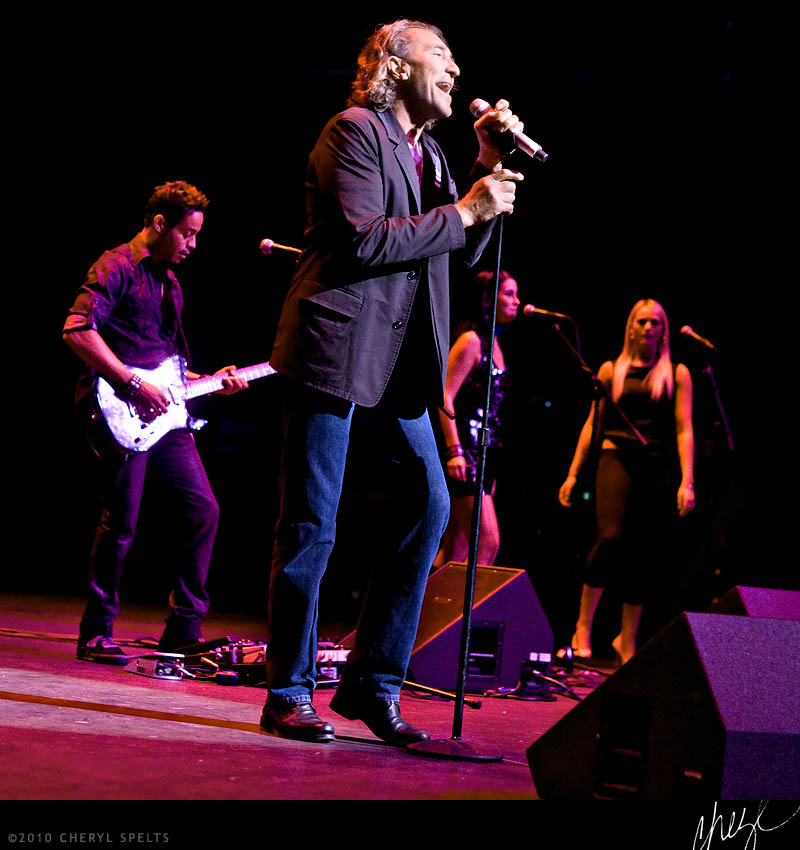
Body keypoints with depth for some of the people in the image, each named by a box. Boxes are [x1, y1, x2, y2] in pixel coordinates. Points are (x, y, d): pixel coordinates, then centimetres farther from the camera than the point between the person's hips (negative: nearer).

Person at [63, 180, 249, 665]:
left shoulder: (170, 282, 22)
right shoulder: (117, 268, -6)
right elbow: (77, 330, -19)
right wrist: (133, 383, -20)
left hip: (163, 412, 9)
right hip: (121, 413, -9)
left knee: (203, 509, 3)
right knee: (121, 522, -8)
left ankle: (185, 629, 11)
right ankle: (96, 634, 5)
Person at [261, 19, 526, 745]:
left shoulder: (426, 152, 19)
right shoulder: (354, 132, -7)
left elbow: (464, 250, 18)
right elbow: (364, 240, -18)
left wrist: (491, 168, 7)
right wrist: (463, 210, -12)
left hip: (395, 368, 9)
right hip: (336, 351, -8)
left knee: (428, 503, 4)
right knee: (312, 527, -3)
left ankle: (373, 684, 13)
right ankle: (288, 696, 8)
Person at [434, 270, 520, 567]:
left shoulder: (493, 344, 19)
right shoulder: (471, 341, -7)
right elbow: (445, 397, -14)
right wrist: (454, 450, -23)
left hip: (482, 455, 9)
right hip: (464, 452, -9)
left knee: (456, 552, 5)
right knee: (488, 543, -14)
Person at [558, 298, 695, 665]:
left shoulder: (676, 373, 9)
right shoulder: (612, 370, 11)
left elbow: (684, 429, 2)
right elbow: (593, 423, 13)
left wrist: (687, 481, -7)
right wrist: (573, 474, 8)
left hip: (658, 468, 1)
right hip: (617, 458, -1)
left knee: (646, 556, 2)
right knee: (610, 538, -21)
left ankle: (627, 640, 14)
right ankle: (583, 626, -7)